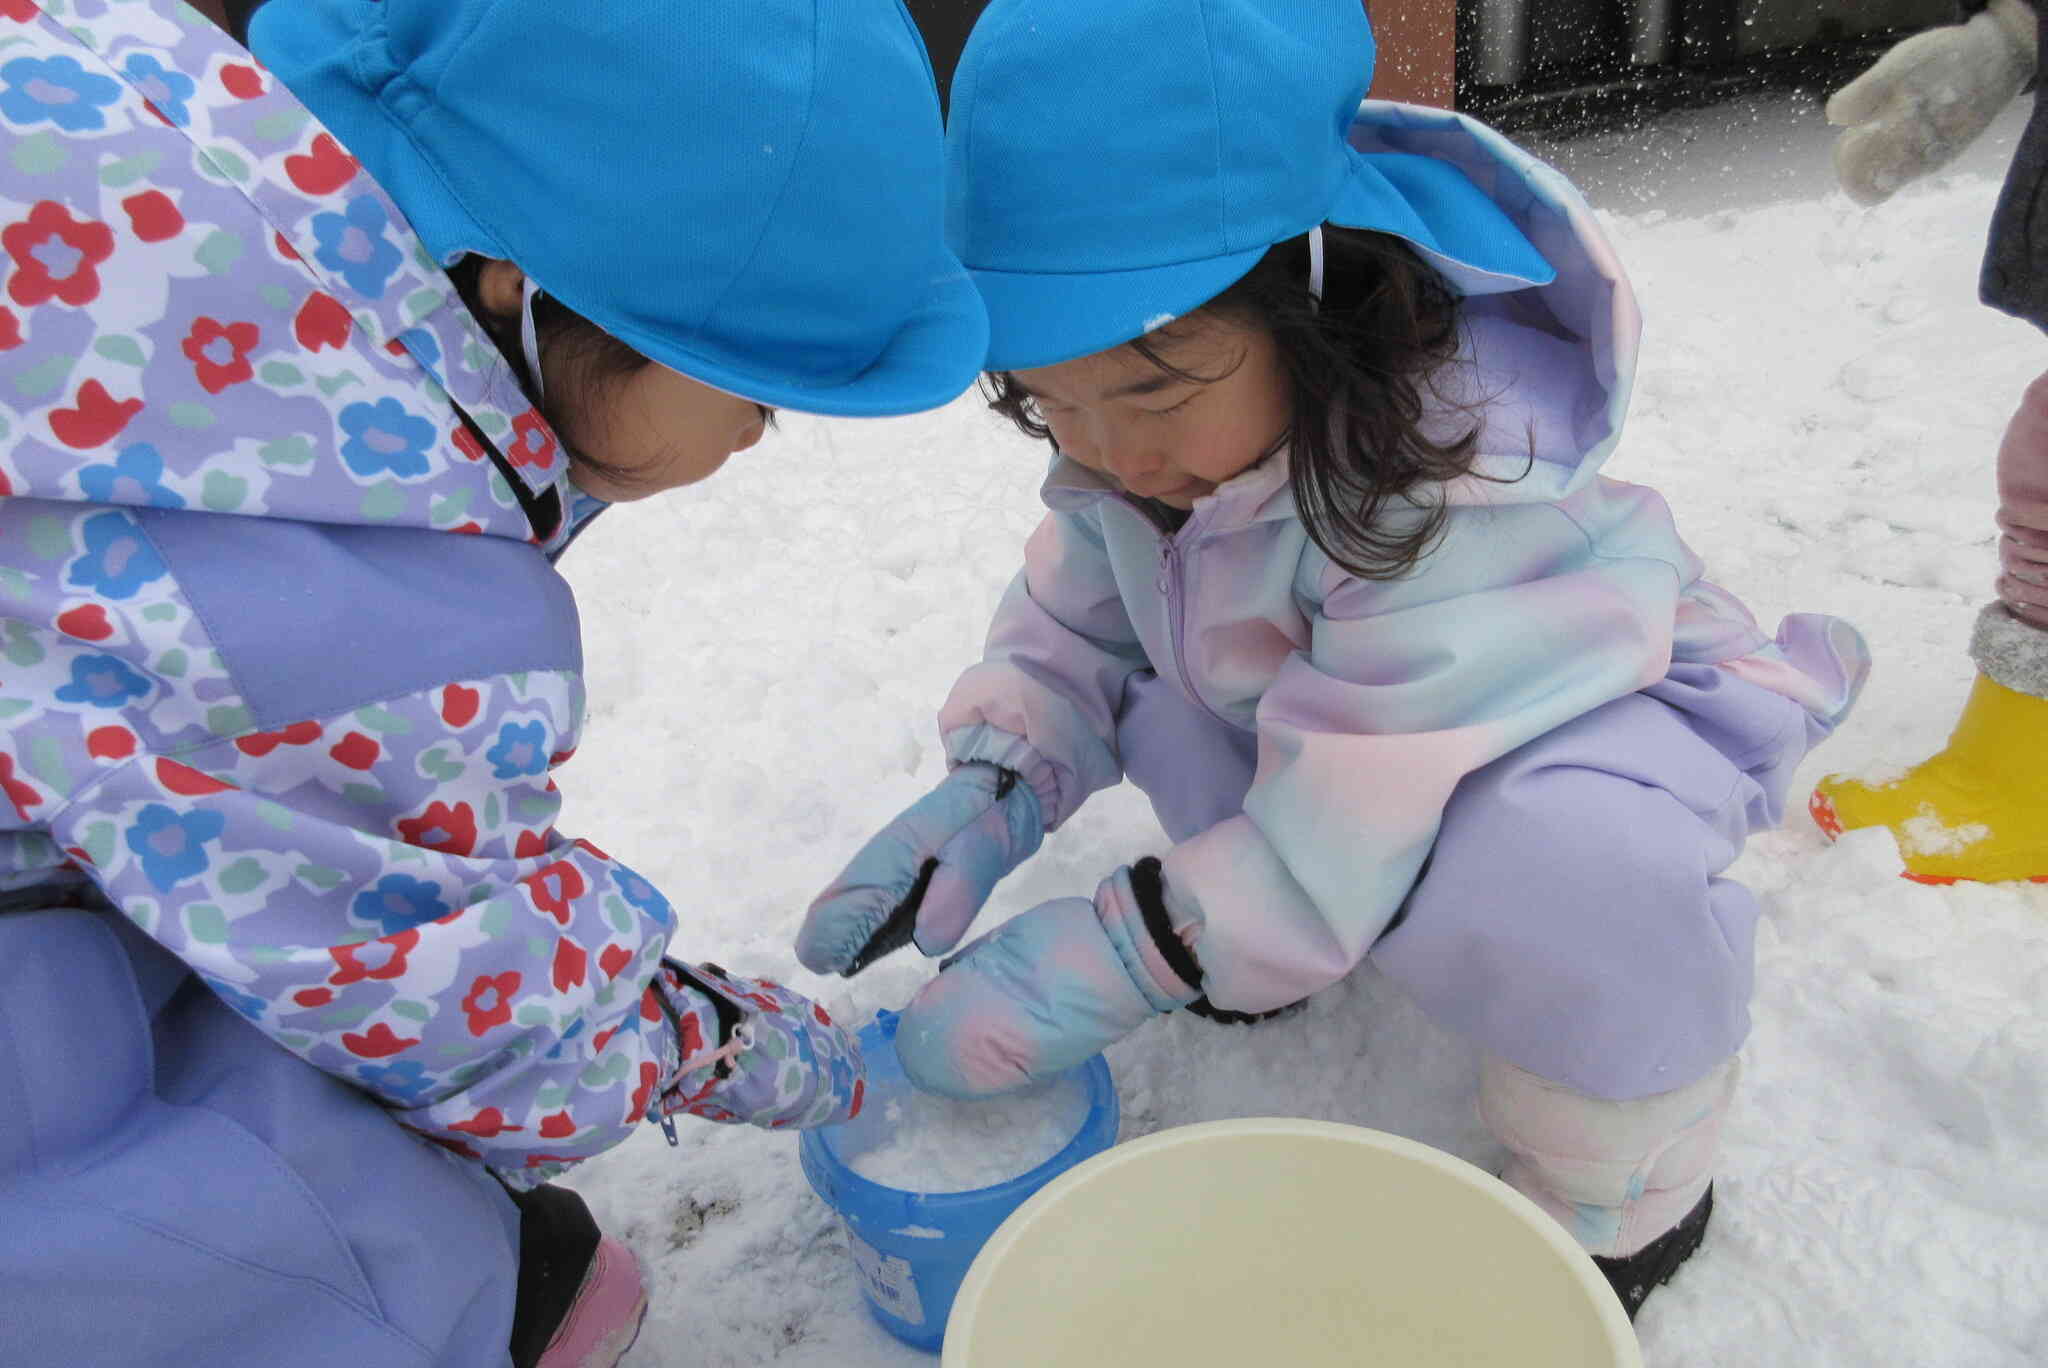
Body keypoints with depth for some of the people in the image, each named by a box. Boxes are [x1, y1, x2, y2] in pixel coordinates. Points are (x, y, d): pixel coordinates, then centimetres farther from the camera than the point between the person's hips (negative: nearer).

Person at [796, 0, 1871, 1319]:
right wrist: (978, 798, -21)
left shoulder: (1453, 488, -40)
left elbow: (1352, 834, -35)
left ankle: (1626, 1201, -7)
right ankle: (1277, 937, 10)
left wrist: (1105, 966, -32)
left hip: (1615, 710, -6)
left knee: (1562, 867, -38)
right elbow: (1068, 626, -4)